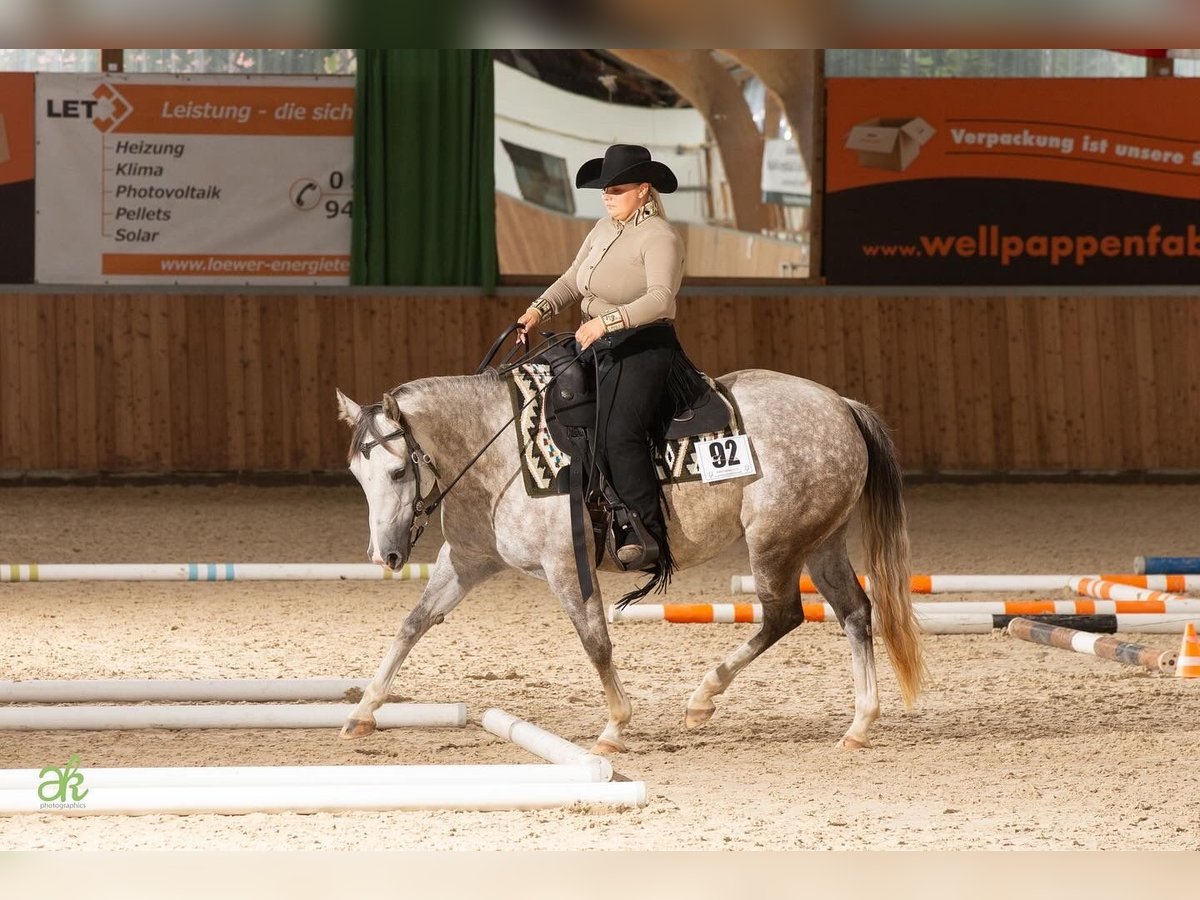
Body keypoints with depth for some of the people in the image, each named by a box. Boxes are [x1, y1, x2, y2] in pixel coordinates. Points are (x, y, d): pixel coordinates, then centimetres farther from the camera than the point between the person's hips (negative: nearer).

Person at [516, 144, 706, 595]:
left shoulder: (659, 237, -13)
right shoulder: (605, 229, 14)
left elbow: (660, 299, -27)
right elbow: (573, 280, 20)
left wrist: (606, 321, -38)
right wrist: (539, 309, 2)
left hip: (645, 349, -10)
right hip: (602, 351, 10)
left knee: (619, 434, -28)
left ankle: (648, 539, -32)